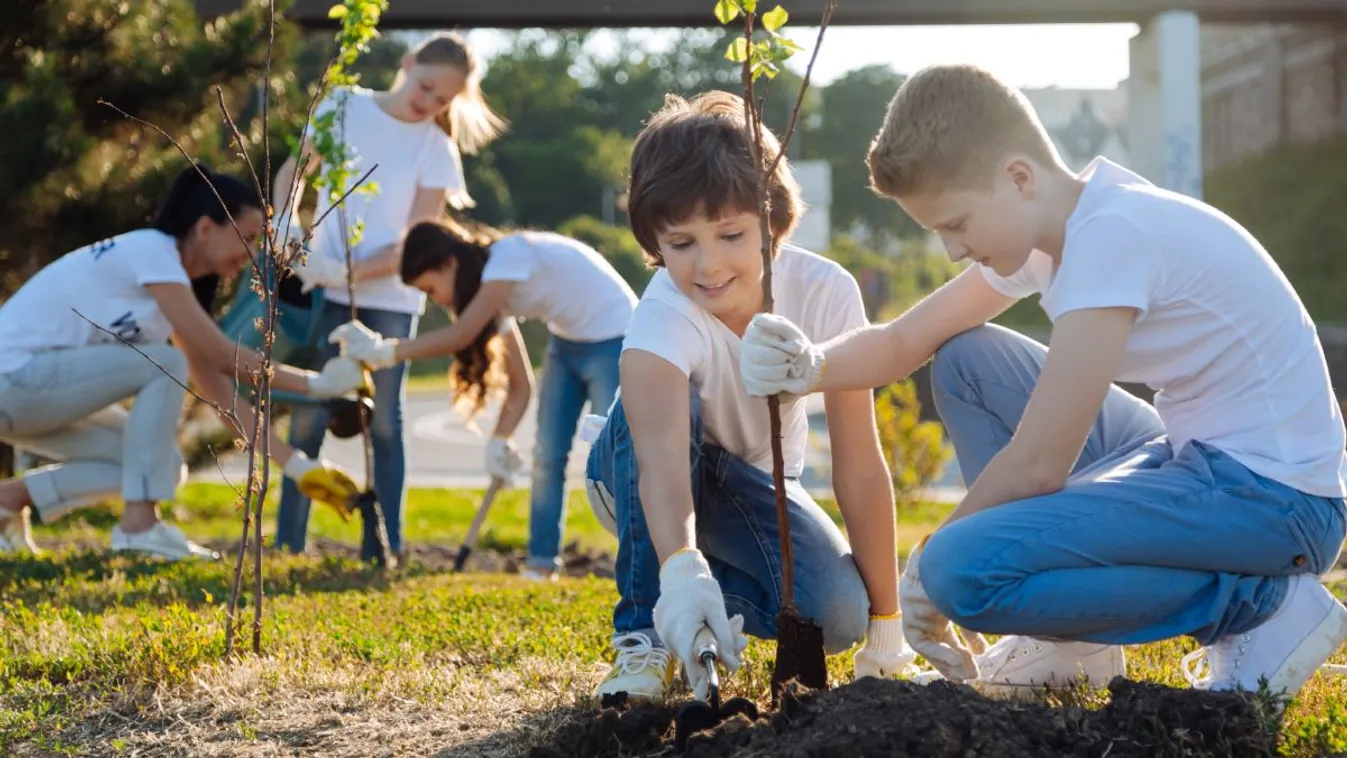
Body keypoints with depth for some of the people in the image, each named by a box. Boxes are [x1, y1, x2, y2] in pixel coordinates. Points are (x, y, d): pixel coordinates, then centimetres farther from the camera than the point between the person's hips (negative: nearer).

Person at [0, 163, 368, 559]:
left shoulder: (173, 278, 11)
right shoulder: (150, 252, -16)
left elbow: (218, 390, 9)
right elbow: (224, 357, -18)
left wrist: (297, 465, 5)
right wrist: (317, 383, -12)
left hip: (36, 386, 9)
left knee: (164, 465, 4)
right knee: (166, 365, -19)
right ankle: (138, 526, -15)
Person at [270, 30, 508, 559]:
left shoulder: (437, 149, -3)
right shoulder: (343, 106, 1)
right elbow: (292, 171, 10)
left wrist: (349, 272, -21)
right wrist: (287, 225, -10)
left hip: (391, 301, -1)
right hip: (325, 290, 1)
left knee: (383, 421, 3)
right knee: (308, 415, -2)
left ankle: (385, 548, 8)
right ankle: (287, 543, 3)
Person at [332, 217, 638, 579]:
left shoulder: (509, 256, -25)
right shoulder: (493, 288, 1)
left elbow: (461, 335, -31)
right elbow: (520, 383, 1)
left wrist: (384, 352, -28)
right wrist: (500, 441, -12)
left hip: (612, 339, -9)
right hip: (567, 340, 9)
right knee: (547, 455, 4)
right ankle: (542, 564, 9)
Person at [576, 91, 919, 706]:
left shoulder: (825, 293, -27)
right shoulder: (664, 317, -34)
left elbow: (859, 465, -24)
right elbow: (661, 457, -53)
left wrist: (886, 631, -23)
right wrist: (681, 570, -73)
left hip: (755, 481, 2)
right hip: (639, 481, -1)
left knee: (836, 615, -28)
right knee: (660, 406, -37)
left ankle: (723, 605, 3)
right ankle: (645, 631, -23)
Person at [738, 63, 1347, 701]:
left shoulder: (1113, 234, -23)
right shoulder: (1045, 221, 6)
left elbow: (1037, 464, -23)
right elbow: (902, 342, 11)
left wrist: (927, 567, -8)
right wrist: (811, 366, -11)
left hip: (1278, 497, -10)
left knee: (962, 571, -24)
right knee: (964, 361, 12)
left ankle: (1257, 602, -8)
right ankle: (1075, 642, 11)